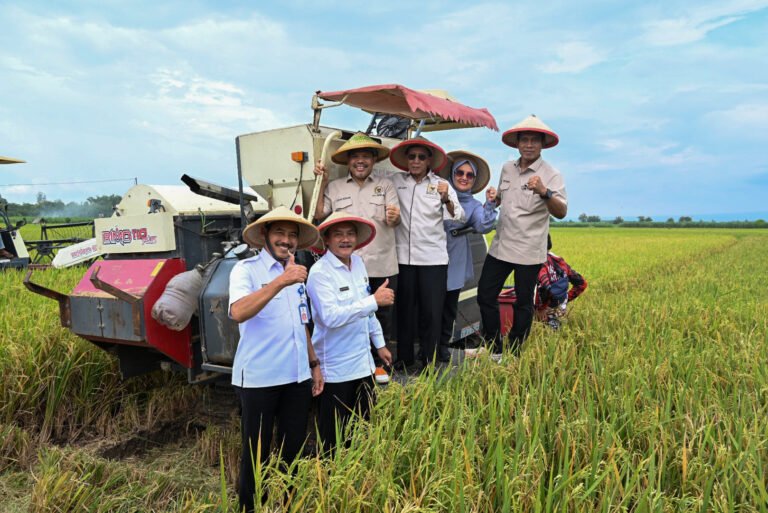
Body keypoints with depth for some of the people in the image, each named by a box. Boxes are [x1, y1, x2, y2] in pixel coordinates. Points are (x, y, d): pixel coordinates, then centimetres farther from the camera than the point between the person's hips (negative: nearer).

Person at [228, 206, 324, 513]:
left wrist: (314, 364, 17)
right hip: (259, 379, -6)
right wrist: (280, 282, -34)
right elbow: (238, 312, -27)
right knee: (256, 453, 7)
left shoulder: (297, 273, 13)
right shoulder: (246, 269, -8)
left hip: (297, 376, 6)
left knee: (293, 449, 15)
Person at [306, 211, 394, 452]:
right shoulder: (320, 272, -17)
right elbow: (331, 317, -28)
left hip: (363, 362, 7)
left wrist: (379, 343, 19)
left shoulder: (357, 262, 6)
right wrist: (374, 301, -27)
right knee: (334, 438, 7)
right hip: (335, 369, -7)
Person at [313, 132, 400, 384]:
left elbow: (395, 221, -3)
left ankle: (377, 362, 27)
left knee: (382, 316, 10)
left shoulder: (386, 185, 6)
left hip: (383, 266, 1)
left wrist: (393, 218, -28)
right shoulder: (334, 187, 9)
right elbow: (319, 215, 6)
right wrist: (321, 183, 4)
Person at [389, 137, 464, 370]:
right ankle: (404, 359, 24)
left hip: (433, 258, -1)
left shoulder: (441, 184, 2)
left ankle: (428, 363, 14)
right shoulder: (396, 181, 6)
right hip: (403, 256, 1)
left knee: (431, 312, 2)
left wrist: (446, 199, -27)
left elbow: (459, 217, -9)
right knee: (405, 309, 11)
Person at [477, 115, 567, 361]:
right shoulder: (507, 168, 8)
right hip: (501, 246, 6)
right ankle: (494, 349, 24)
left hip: (529, 251, -5)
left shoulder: (551, 175, -9)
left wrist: (544, 192, -40)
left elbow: (561, 212, -22)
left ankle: (514, 354, 25)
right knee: (485, 296, 8)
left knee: (523, 304, 7)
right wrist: (492, 200, 2)